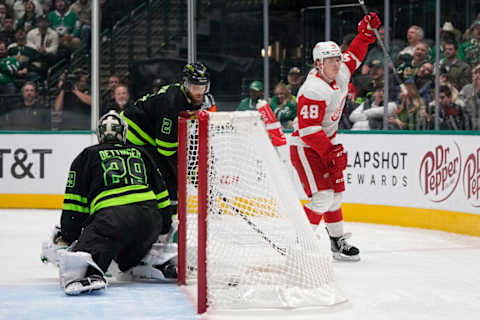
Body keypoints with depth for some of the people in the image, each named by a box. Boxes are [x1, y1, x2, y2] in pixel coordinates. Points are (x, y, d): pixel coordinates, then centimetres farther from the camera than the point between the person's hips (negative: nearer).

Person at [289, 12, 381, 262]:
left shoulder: (341, 74, -1)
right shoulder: (314, 90, -26)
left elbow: (354, 56, 21)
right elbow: (308, 129, -29)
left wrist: (366, 32, 13)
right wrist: (331, 152, -30)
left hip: (327, 144, 9)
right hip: (305, 148, -9)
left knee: (335, 194, 13)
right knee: (322, 196, -17)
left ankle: (338, 241, 25)